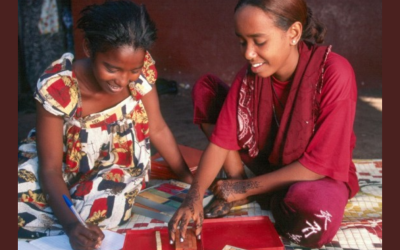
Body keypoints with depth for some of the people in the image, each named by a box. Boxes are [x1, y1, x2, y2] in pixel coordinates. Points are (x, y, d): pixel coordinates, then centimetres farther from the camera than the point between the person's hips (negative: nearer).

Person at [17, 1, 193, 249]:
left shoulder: (142, 70, -23)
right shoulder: (57, 87, -31)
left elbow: (158, 129, -8)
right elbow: (50, 168, -26)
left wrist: (192, 182, -6)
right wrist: (71, 224, -42)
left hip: (118, 164, 2)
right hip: (64, 167, -1)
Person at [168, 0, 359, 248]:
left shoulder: (335, 73, -28)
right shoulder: (250, 75, -14)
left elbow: (319, 164, -26)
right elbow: (221, 139, -13)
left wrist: (246, 188, -21)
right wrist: (195, 196, -27)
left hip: (321, 174, -3)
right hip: (268, 161, 4)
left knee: (315, 219, -42)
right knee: (205, 87, -8)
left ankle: (249, 194, -7)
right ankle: (238, 186, -7)